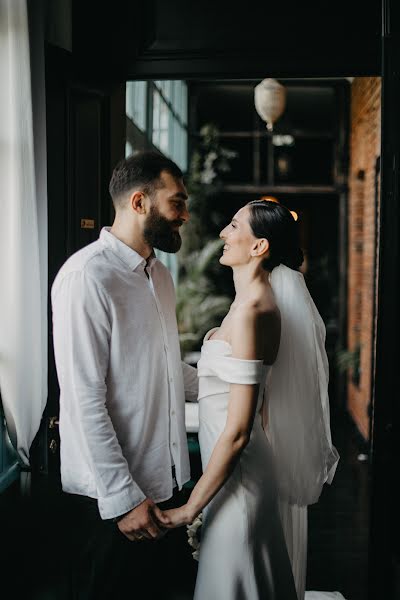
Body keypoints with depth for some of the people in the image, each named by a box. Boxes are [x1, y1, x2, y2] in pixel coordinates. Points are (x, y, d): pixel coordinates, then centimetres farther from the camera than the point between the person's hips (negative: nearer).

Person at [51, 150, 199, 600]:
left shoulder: (159, 275, 11)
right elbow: (84, 399, -22)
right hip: (111, 495, -8)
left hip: (167, 479, 8)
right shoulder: (88, 276, -19)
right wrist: (123, 497, -20)